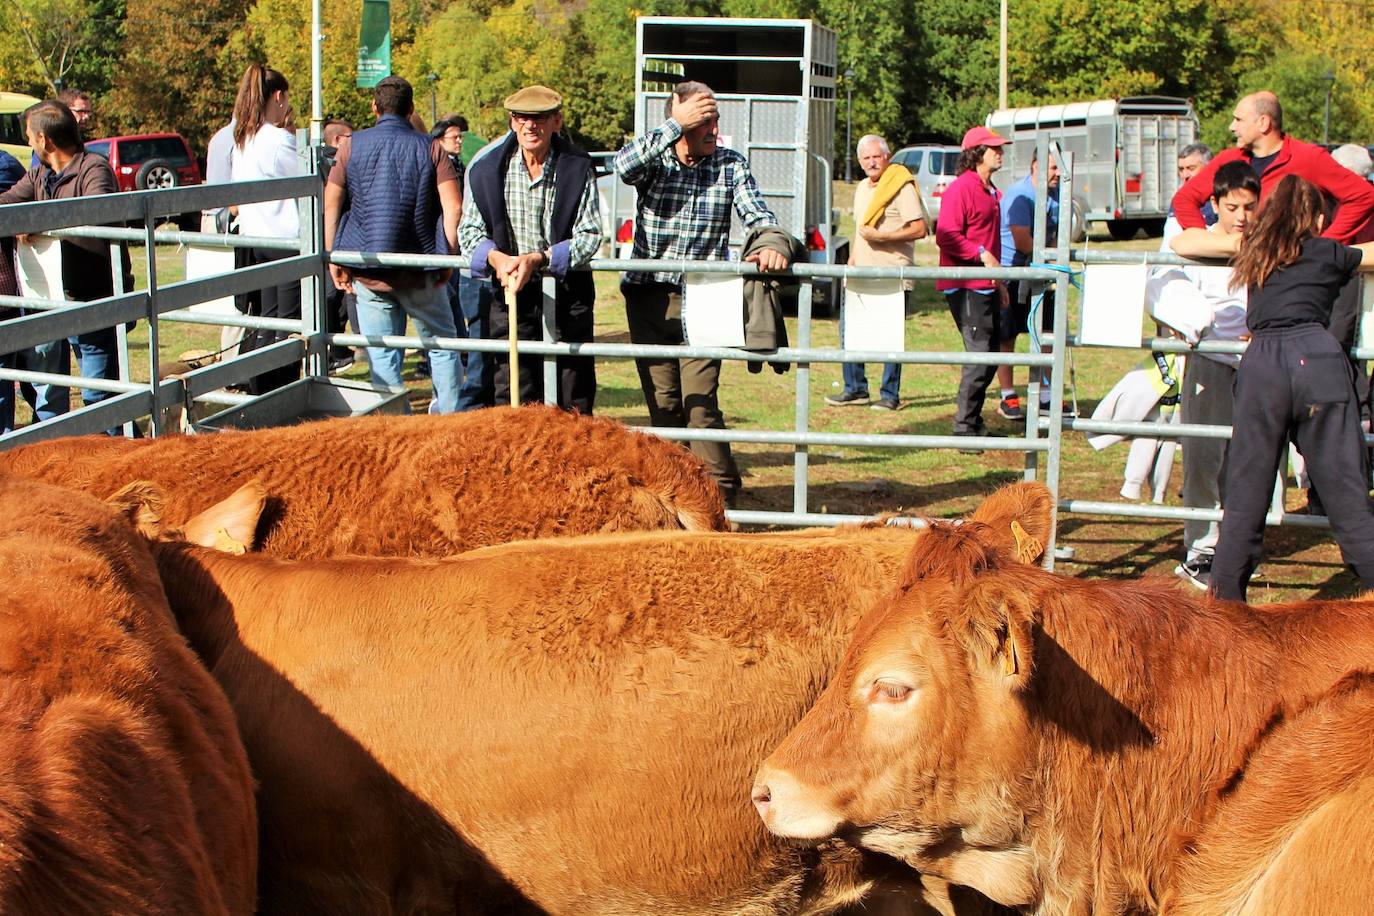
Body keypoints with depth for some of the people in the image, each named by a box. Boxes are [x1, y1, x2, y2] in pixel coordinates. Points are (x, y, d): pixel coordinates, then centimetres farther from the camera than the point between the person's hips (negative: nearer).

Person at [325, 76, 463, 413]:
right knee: (442, 342, 14)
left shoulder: (352, 145, 2)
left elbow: (331, 205, 2)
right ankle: (450, 415, 12)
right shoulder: (430, 148, -1)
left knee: (382, 354, 6)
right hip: (420, 269, -1)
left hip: (367, 270, 1)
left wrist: (333, 258, 7)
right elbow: (452, 208, -9)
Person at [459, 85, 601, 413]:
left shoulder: (578, 169, -3)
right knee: (512, 400, 0)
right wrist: (496, 258, -15)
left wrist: (538, 258, -19)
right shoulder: (487, 170, 2)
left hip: (568, 298, -1)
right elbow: (469, 230, 6)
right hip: (510, 297, 1)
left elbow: (590, 235, -7)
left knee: (573, 404, 6)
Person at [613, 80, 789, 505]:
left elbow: (758, 214, -7)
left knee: (700, 402, -10)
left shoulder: (731, 165, 1)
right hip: (648, 297, 1)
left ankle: (721, 496, -4)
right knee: (662, 402, 6)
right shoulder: (654, 160, -2)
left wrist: (772, 246, -29)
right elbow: (624, 165, -24)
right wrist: (678, 124, -23)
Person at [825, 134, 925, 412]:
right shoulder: (862, 188, 18)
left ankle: (890, 395, 3)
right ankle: (855, 389, 17)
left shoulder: (902, 186, -8)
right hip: (861, 274, 8)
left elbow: (919, 229, -14)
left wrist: (881, 236, -18)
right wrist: (852, 258, 17)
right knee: (848, 329, 7)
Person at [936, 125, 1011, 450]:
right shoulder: (960, 189, -11)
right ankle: (964, 429, -6)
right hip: (965, 287, -10)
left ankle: (974, 424, 21)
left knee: (990, 356, 12)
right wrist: (981, 254, -23)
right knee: (979, 356, -11)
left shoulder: (990, 192, 20)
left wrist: (1000, 283, 26)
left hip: (986, 286, 10)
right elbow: (946, 236, -19)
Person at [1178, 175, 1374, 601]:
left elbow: (1180, 242, 33)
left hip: (1261, 362, 1)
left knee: (1245, 496, 6)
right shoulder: (1331, 253, 20)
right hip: (1318, 358, -1)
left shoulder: (1253, 247, 23)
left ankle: (1225, 603, 5)